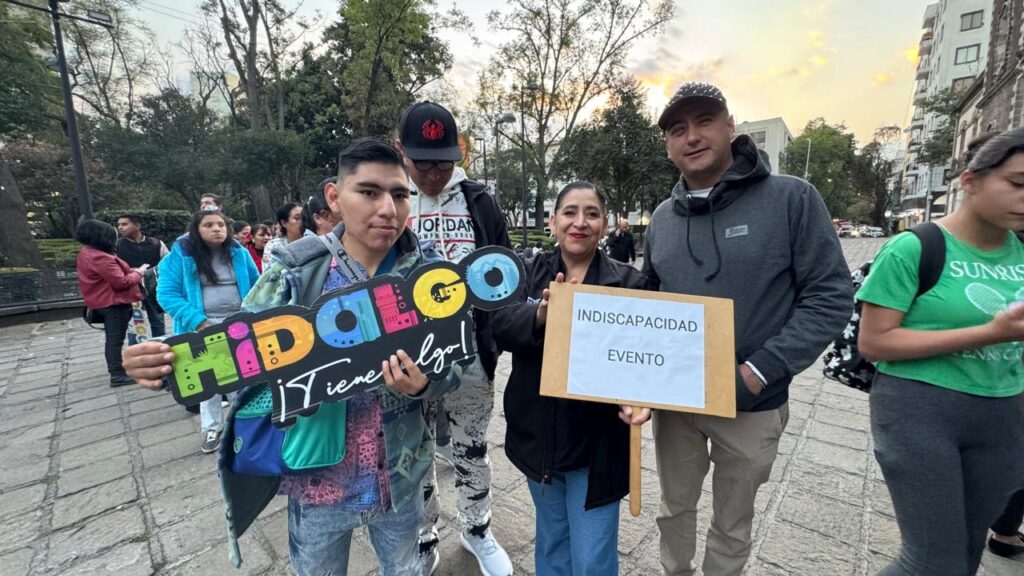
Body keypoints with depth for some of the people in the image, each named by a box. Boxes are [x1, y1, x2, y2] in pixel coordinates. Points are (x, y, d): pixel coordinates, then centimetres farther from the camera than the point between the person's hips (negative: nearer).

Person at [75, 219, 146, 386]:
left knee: (112, 338, 18)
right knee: (115, 338, -6)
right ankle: (117, 374, -1)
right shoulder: (101, 258, -23)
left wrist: (131, 271, 4)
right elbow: (121, 282, -23)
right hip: (114, 302, -11)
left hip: (103, 301, 11)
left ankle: (116, 370, 28)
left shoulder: (85, 254, 11)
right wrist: (138, 273, -9)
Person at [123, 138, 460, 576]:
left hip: (400, 476, 1)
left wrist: (424, 384, -30)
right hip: (318, 478, 0)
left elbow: (455, 363, -8)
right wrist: (171, 360, -27)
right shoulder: (297, 269, -11)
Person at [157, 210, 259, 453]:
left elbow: (256, 285, 10)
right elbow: (167, 294, -11)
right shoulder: (181, 254, -8)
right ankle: (212, 429, 26)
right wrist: (198, 322, -20)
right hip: (203, 326, -2)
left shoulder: (239, 252, 0)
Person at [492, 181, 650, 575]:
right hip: (538, 433, 3)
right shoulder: (529, 272, -1)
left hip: (597, 439, -2)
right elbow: (500, 327, -15)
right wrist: (539, 315, -35)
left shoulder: (628, 282, -6)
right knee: (552, 538, 25)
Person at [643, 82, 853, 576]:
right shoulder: (663, 217, 2)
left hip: (750, 405, -3)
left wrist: (758, 373, -19)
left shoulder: (791, 198, -10)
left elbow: (830, 297, -12)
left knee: (731, 526, 19)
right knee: (675, 508, 23)